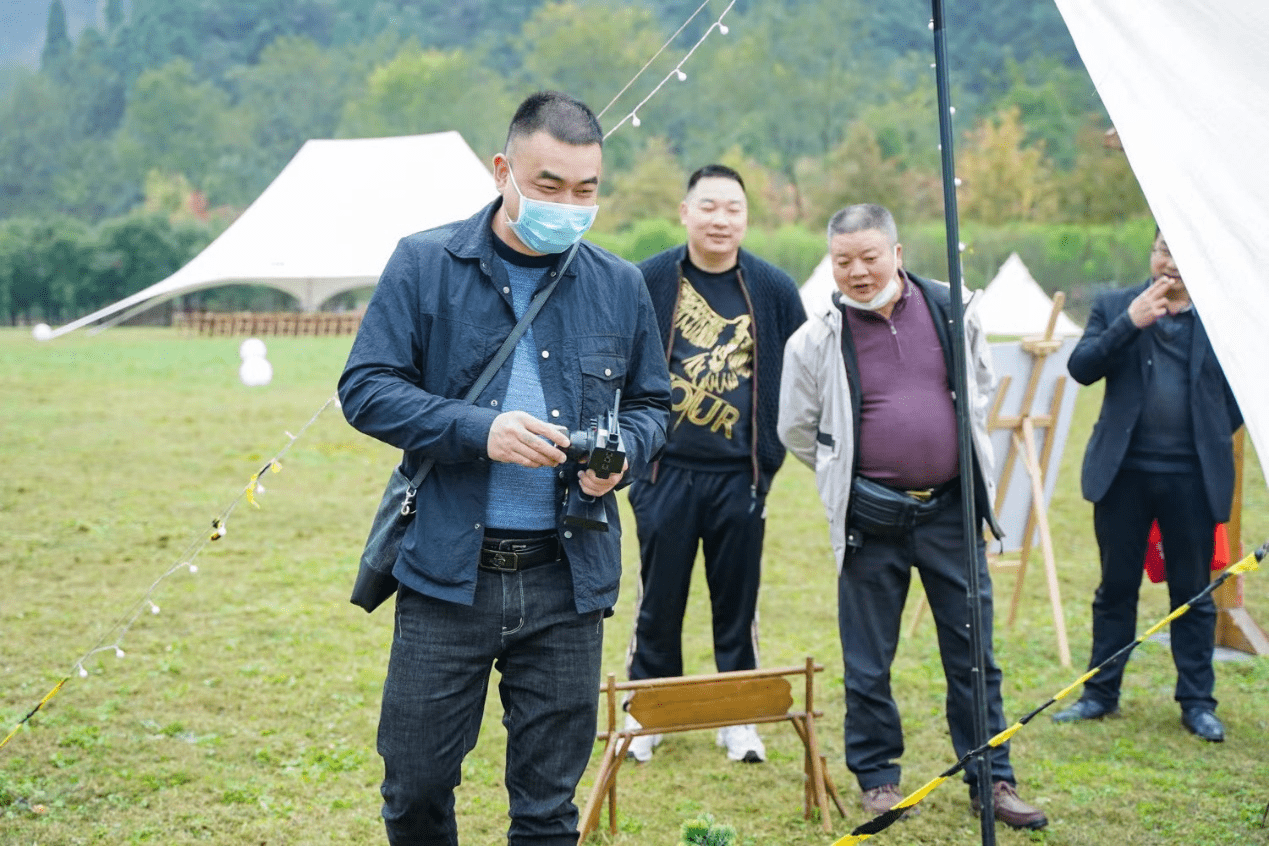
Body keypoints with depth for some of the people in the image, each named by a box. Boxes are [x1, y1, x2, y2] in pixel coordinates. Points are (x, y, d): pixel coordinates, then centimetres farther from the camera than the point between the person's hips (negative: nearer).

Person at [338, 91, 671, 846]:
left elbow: (653, 404, 16)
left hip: (567, 580, 2)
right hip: (447, 573, -2)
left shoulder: (620, 286, 7)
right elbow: (366, 388, -5)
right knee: (416, 785, 5)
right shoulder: (424, 265, -1)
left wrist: (622, 452, -7)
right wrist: (478, 430, -18)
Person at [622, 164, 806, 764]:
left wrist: (775, 449, 5)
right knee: (659, 601, 7)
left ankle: (738, 719, 21)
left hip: (740, 477, 1)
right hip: (666, 473, -1)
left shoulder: (774, 289, 2)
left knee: (737, 602, 8)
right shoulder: (646, 283, -2)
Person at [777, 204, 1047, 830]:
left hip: (951, 510, 2)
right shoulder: (816, 339, -5)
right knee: (868, 661, 6)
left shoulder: (952, 311, 0)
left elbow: (982, 383, 19)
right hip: (871, 519, -1)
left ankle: (992, 779, 19)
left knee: (974, 652, 8)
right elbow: (796, 429, 9)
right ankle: (877, 777, 22)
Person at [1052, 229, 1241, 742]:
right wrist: (1129, 323, -17)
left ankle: (1197, 703, 18)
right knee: (1116, 588, 10)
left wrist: (1213, 437, -1)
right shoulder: (1115, 307, 5)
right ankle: (1101, 694, 21)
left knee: (1193, 593, 7)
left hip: (1191, 475, -1)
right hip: (1124, 470, 1)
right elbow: (1081, 368, -7)